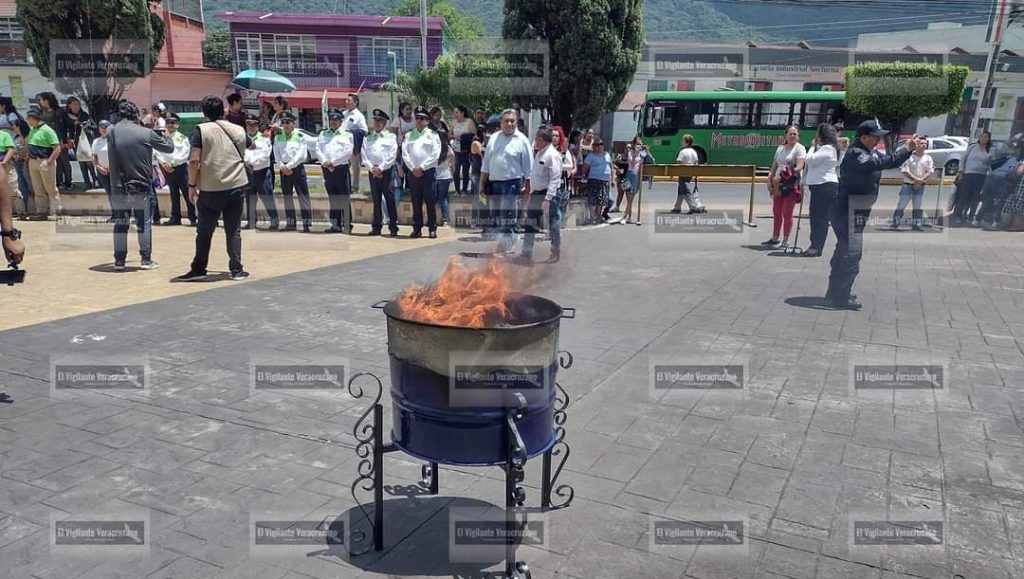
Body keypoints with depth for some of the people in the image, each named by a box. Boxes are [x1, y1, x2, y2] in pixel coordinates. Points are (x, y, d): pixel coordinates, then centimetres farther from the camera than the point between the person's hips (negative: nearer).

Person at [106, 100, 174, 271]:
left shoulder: (111, 132, -3)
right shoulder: (146, 133, -10)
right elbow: (169, 147, 2)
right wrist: (162, 134, 22)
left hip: (118, 188, 2)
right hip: (142, 188, -2)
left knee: (120, 224, 11)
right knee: (144, 224, 8)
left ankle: (119, 260, 15)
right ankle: (146, 259, 11)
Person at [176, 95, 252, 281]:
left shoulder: (201, 130, -3)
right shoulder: (238, 130, 8)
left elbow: (194, 160, -10)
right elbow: (250, 144, 30)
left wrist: (192, 185, -2)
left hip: (211, 189, -2)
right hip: (237, 186, 2)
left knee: (204, 232, 9)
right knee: (234, 231, 7)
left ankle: (198, 269, 16)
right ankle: (236, 270, 7)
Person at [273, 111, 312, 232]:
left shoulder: (299, 136, -3)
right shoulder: (278, 137, 10)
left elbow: (301, 154, -11)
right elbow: (276, 154, 5)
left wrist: (289, 166, -14)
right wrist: (282, 166, -9)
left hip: (297, 168, -5)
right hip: (284, 169, 5)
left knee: (303, 196, -7)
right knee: (287, 196, 11)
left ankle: (307, 224, -6)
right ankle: (290, 222, 20)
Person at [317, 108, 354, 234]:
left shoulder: (347, 134, 3)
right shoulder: (323, 134, 16)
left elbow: (348, 152, -8)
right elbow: (318, 149, 7)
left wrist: (333, 161, -11)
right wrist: (325, 161, -10)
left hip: (341, 169, -4)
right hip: (327, 170, 4)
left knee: (344, 199, -4)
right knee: (333, 199, 9)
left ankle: (347, 225, 0)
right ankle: (336, 225, 15)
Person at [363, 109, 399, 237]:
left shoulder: (391, 136, 4)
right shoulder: (368, 137, 14)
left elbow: (392, 155, -5)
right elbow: (364, 154, 7)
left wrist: (381, 168, -11)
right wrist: (371, 168, -7)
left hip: (386, 171, -3)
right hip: (372, 172, 3)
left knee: (389, 199, -5)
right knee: (376, 200, 7)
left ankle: (393, 227, -2)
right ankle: (376, 226, 12)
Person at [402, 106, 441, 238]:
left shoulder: (432, 135, 4)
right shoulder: (409, 135, 13)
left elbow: (435, 155, -5)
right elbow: (404, 153, 5)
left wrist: (422, 167, -10)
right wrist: (413, 168, -7)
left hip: (428, 172, -3)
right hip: (413, 172, 3)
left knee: (430, 201, -2)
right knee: (416, 202, 5)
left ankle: (432, 228, 3)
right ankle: (416, 228, 10)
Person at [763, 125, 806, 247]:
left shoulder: (800, 148, -5)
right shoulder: (780, 148, 14)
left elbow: (799, 167, -16)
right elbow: (774, 166, 16)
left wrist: (789, 173, -26)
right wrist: (770, 179, 3)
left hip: (792, 184, -6)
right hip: (778, 184, 6)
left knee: (787, 213, -4)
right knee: (776, 212, 11)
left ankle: (785, 241, 5)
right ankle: (774, 238, 23)